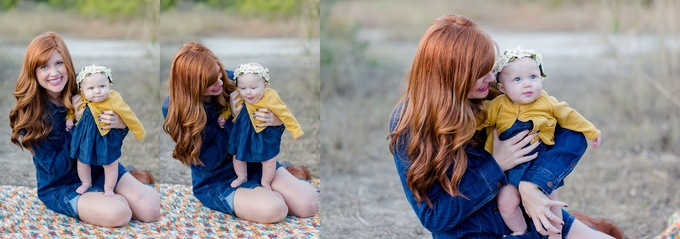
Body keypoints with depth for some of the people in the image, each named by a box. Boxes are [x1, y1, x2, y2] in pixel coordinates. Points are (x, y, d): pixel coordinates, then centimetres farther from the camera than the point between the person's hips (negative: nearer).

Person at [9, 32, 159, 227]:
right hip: (62, 186, -4)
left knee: (151, 209, -17)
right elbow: (55, 170, -18)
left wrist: (121, 124, -24)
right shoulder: (29, 115, -18)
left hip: (101, 166, 4)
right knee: (117, 213, -30)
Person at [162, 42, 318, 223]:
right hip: (216, 181, -4)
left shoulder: (230, 81, -12)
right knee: (273, 210, -30)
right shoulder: (174, 110, -21)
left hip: (254, 162, 4)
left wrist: (277, 121, -24)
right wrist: (233, 120, -25)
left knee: (309, 203, -15)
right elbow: (208, 161, -19)